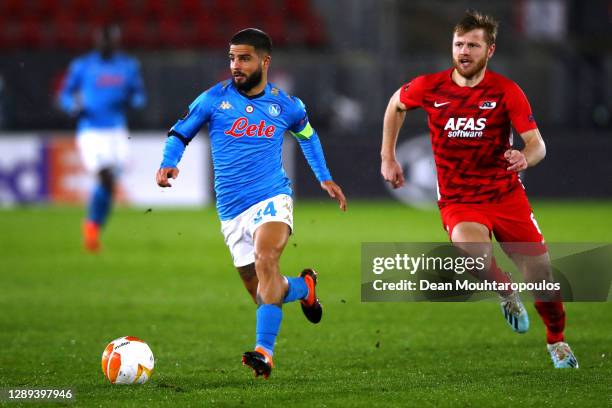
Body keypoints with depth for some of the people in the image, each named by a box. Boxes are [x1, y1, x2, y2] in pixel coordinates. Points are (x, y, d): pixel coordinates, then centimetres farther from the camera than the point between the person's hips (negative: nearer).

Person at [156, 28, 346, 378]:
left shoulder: (286, 106, 4)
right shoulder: (214, 99, 1)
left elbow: (307, 134, 25)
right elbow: (180, 134, 10)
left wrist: (325, 178, 21)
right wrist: (168, 164, -10)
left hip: (272, 198, -3)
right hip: (232, 210, 3)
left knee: (265, 260, -31)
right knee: (263, 293, 5)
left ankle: (265, 351, -37)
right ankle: (304, 287, 40)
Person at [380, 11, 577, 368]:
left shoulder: (507, 91, -9)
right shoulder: (430, 87, -5)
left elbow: (537, 144, -14)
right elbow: (397, 104, 17)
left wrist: (525, 158, -38)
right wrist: (388, 158, 15)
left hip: (506, 194, 1)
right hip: (458, 200, 0)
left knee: (542, 277, -2)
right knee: (471, 250, -34)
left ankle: (557, 340, 28)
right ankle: (507, 294, 0)